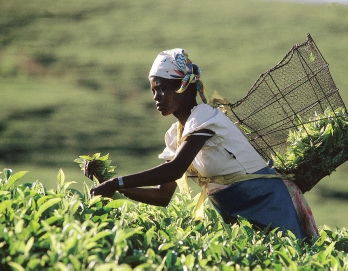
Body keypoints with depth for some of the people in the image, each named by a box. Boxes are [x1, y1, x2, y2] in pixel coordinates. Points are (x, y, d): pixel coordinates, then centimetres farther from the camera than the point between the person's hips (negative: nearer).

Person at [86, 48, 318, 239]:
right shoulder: (175, 135, 8)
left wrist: (117, 183, -31)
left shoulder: (205, 119, -17)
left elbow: (174, 170, -31)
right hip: (236, 215, 8)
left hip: (269, 206, -8)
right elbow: (163, 195, 5)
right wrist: (109, 184, -5)